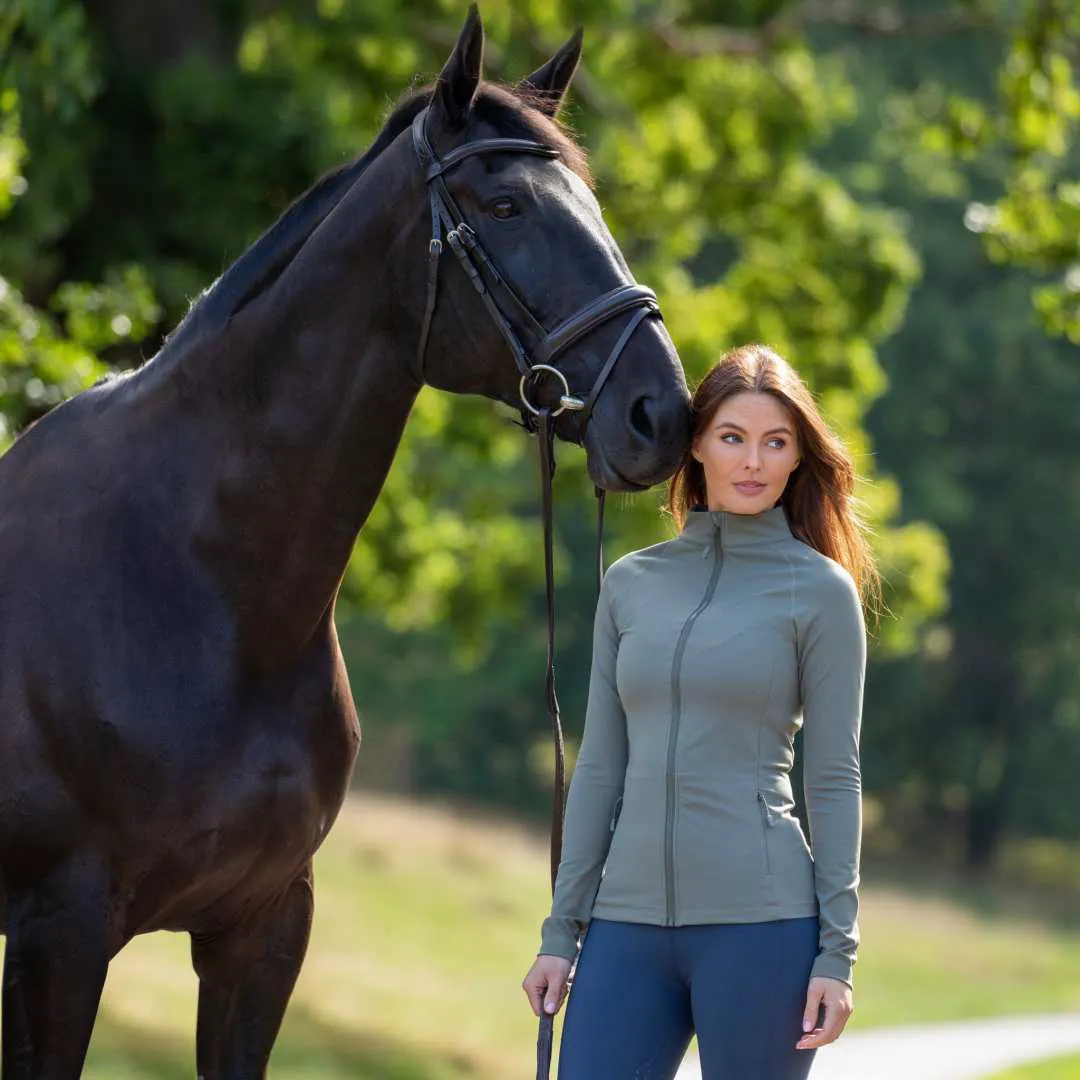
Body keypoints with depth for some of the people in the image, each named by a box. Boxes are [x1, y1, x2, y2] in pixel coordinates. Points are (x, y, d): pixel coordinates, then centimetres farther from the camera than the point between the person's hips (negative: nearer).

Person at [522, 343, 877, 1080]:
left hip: (760, 924, -4)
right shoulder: (631, 584, 12)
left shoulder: (820, 591, 1)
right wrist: (560, 933, 10)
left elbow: (835, 780, -2)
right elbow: (600, 769, 14)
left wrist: (837, 953, -8)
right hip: (629, 922, 4)